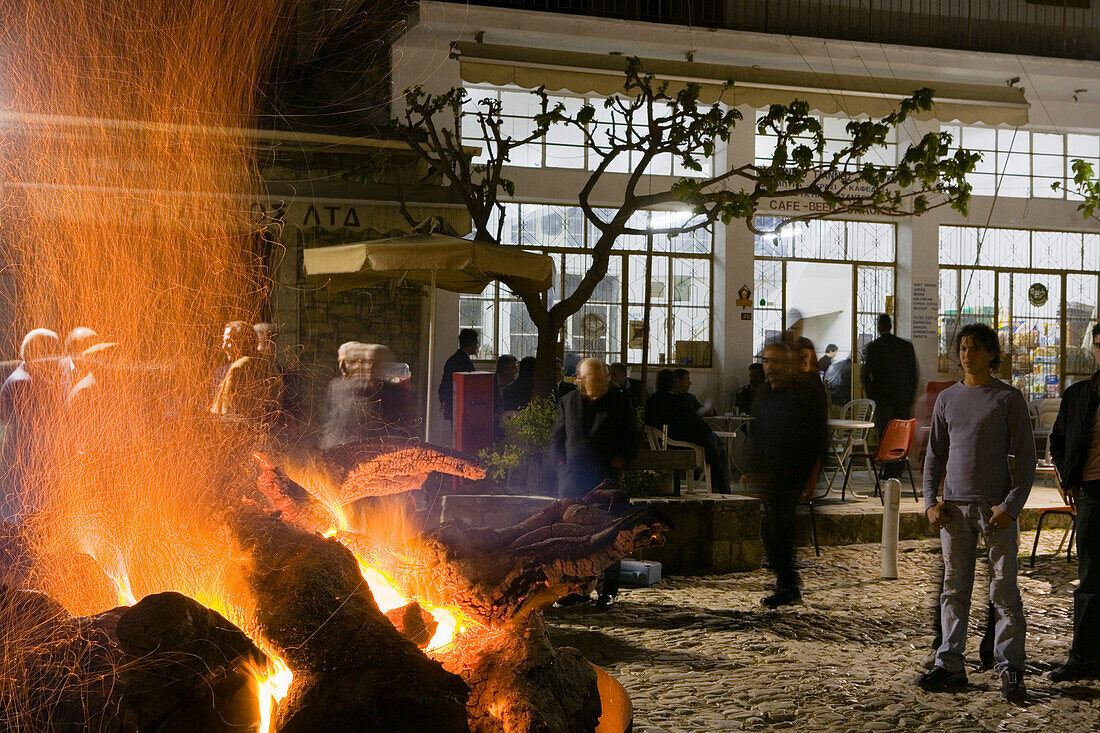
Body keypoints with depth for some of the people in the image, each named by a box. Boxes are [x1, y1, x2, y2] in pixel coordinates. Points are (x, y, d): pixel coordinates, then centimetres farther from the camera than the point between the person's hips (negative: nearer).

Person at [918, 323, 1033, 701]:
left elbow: (1026, 456, -1)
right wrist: (931, 500, 4)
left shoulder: (1008, 398, 1)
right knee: (954, 589, 7)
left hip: (996, 508, -4)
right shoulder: (947, 399, 13)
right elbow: (935, 454, 17)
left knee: (1004, 590, -3)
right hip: (954, 507, 4)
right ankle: (950, 665, 13)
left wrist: (1011, 505, -11)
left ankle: (1010, 669, 4)